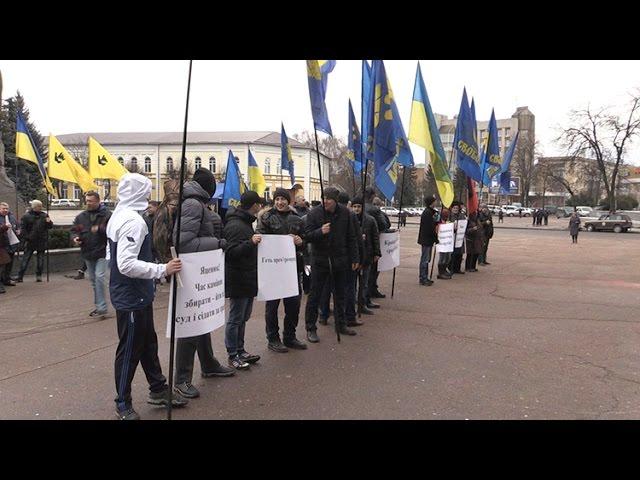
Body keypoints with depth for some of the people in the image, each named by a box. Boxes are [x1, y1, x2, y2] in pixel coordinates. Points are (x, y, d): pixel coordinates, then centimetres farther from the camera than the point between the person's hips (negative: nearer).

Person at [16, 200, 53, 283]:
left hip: (42, 242, 2)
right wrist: (27, 238, -11)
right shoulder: (26, 216, -2)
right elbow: (23, 228, -1)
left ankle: (39, 276, 17)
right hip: (30, 242, -2)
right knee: (25, 259, 1)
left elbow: (50, 226, 7)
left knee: (41, 259, 7)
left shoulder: (44, 215, 6)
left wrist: (49, 222, -14)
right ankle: (20, 276, 6)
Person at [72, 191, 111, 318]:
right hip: (87, 253, 6)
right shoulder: (81, 217, 9)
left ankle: (102, 307, -9)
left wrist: (100, 229, -23)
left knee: (99, 277, -16)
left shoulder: (106, 215, -7)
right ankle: (99, 306, 27)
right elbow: (74, 230, 15)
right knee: (93, 280, 14)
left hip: (102, 252, -6)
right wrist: (75, 237, -6)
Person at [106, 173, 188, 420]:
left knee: (148, 343, 19)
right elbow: (127, 265, -30)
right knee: (130, 349, 4)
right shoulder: (133, 221, -22)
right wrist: (163, 269, -27)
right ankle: (123, 404, 19)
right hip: (132, 297, -10)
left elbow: (114, 258, 17)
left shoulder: (118, 216, 10)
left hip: (134, 295, 10)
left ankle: (158, 390, 33)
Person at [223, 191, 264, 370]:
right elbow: (231, 252, -25)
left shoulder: (245, 222, 16)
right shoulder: (235, 225, -18)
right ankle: (233, 356, 9)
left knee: (243, 318, 17)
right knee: (235, 319, -1)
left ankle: (240, 350, 27)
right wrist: (251, 242, -32)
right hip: (238, 280, -10)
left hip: (248, 279, 10)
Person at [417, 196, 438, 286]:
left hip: (428, 240, 10)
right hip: (426, 240, -10)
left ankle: (424, 278, 21)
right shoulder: (427, 213, -17)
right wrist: (435, 238, -15)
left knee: (426, 259, 14)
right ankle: (422, 278, 1)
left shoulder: (431, 212, 15)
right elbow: (429, 228, -20)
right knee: (425, 259, -5)